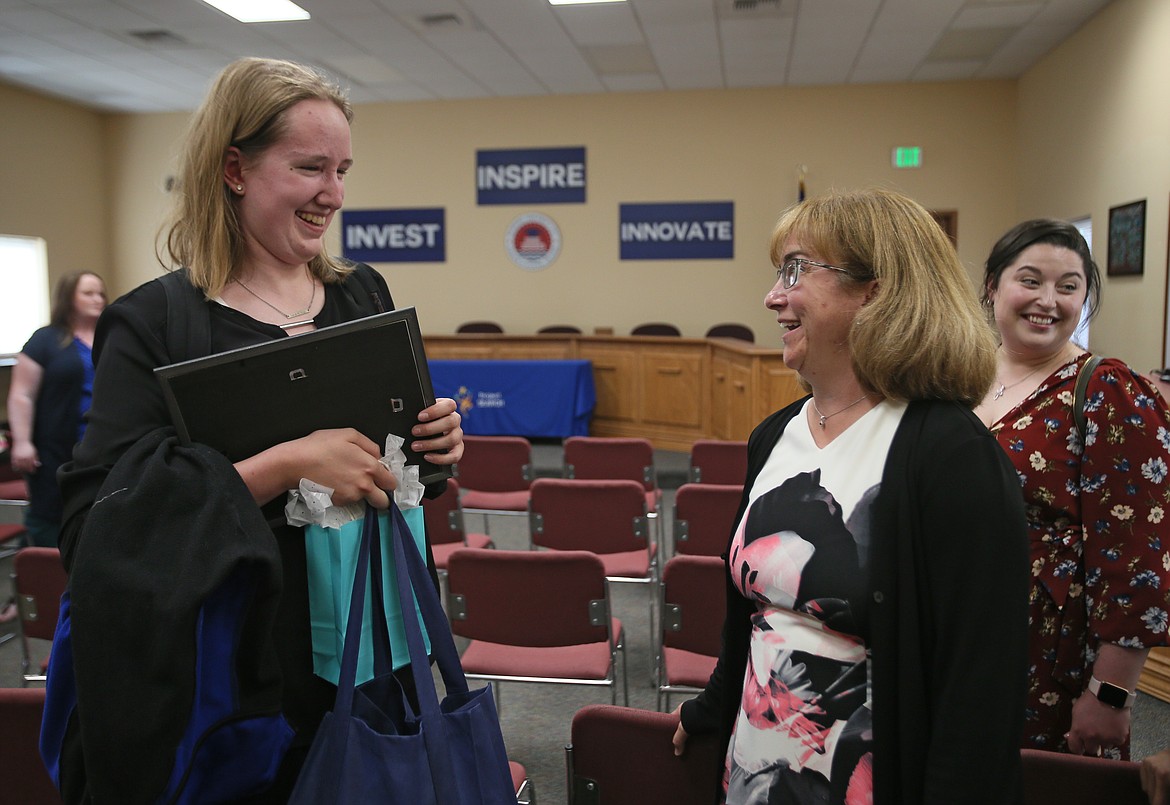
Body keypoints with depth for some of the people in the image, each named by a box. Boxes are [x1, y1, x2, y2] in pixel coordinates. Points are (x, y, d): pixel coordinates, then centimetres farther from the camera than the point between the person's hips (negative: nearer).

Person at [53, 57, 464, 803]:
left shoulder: (365, 295, 3)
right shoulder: (152, 323, -12)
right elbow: (96, 531, -19)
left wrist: (437, 447, -9)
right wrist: (286, 466, -27)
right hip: (242, 679, -4)